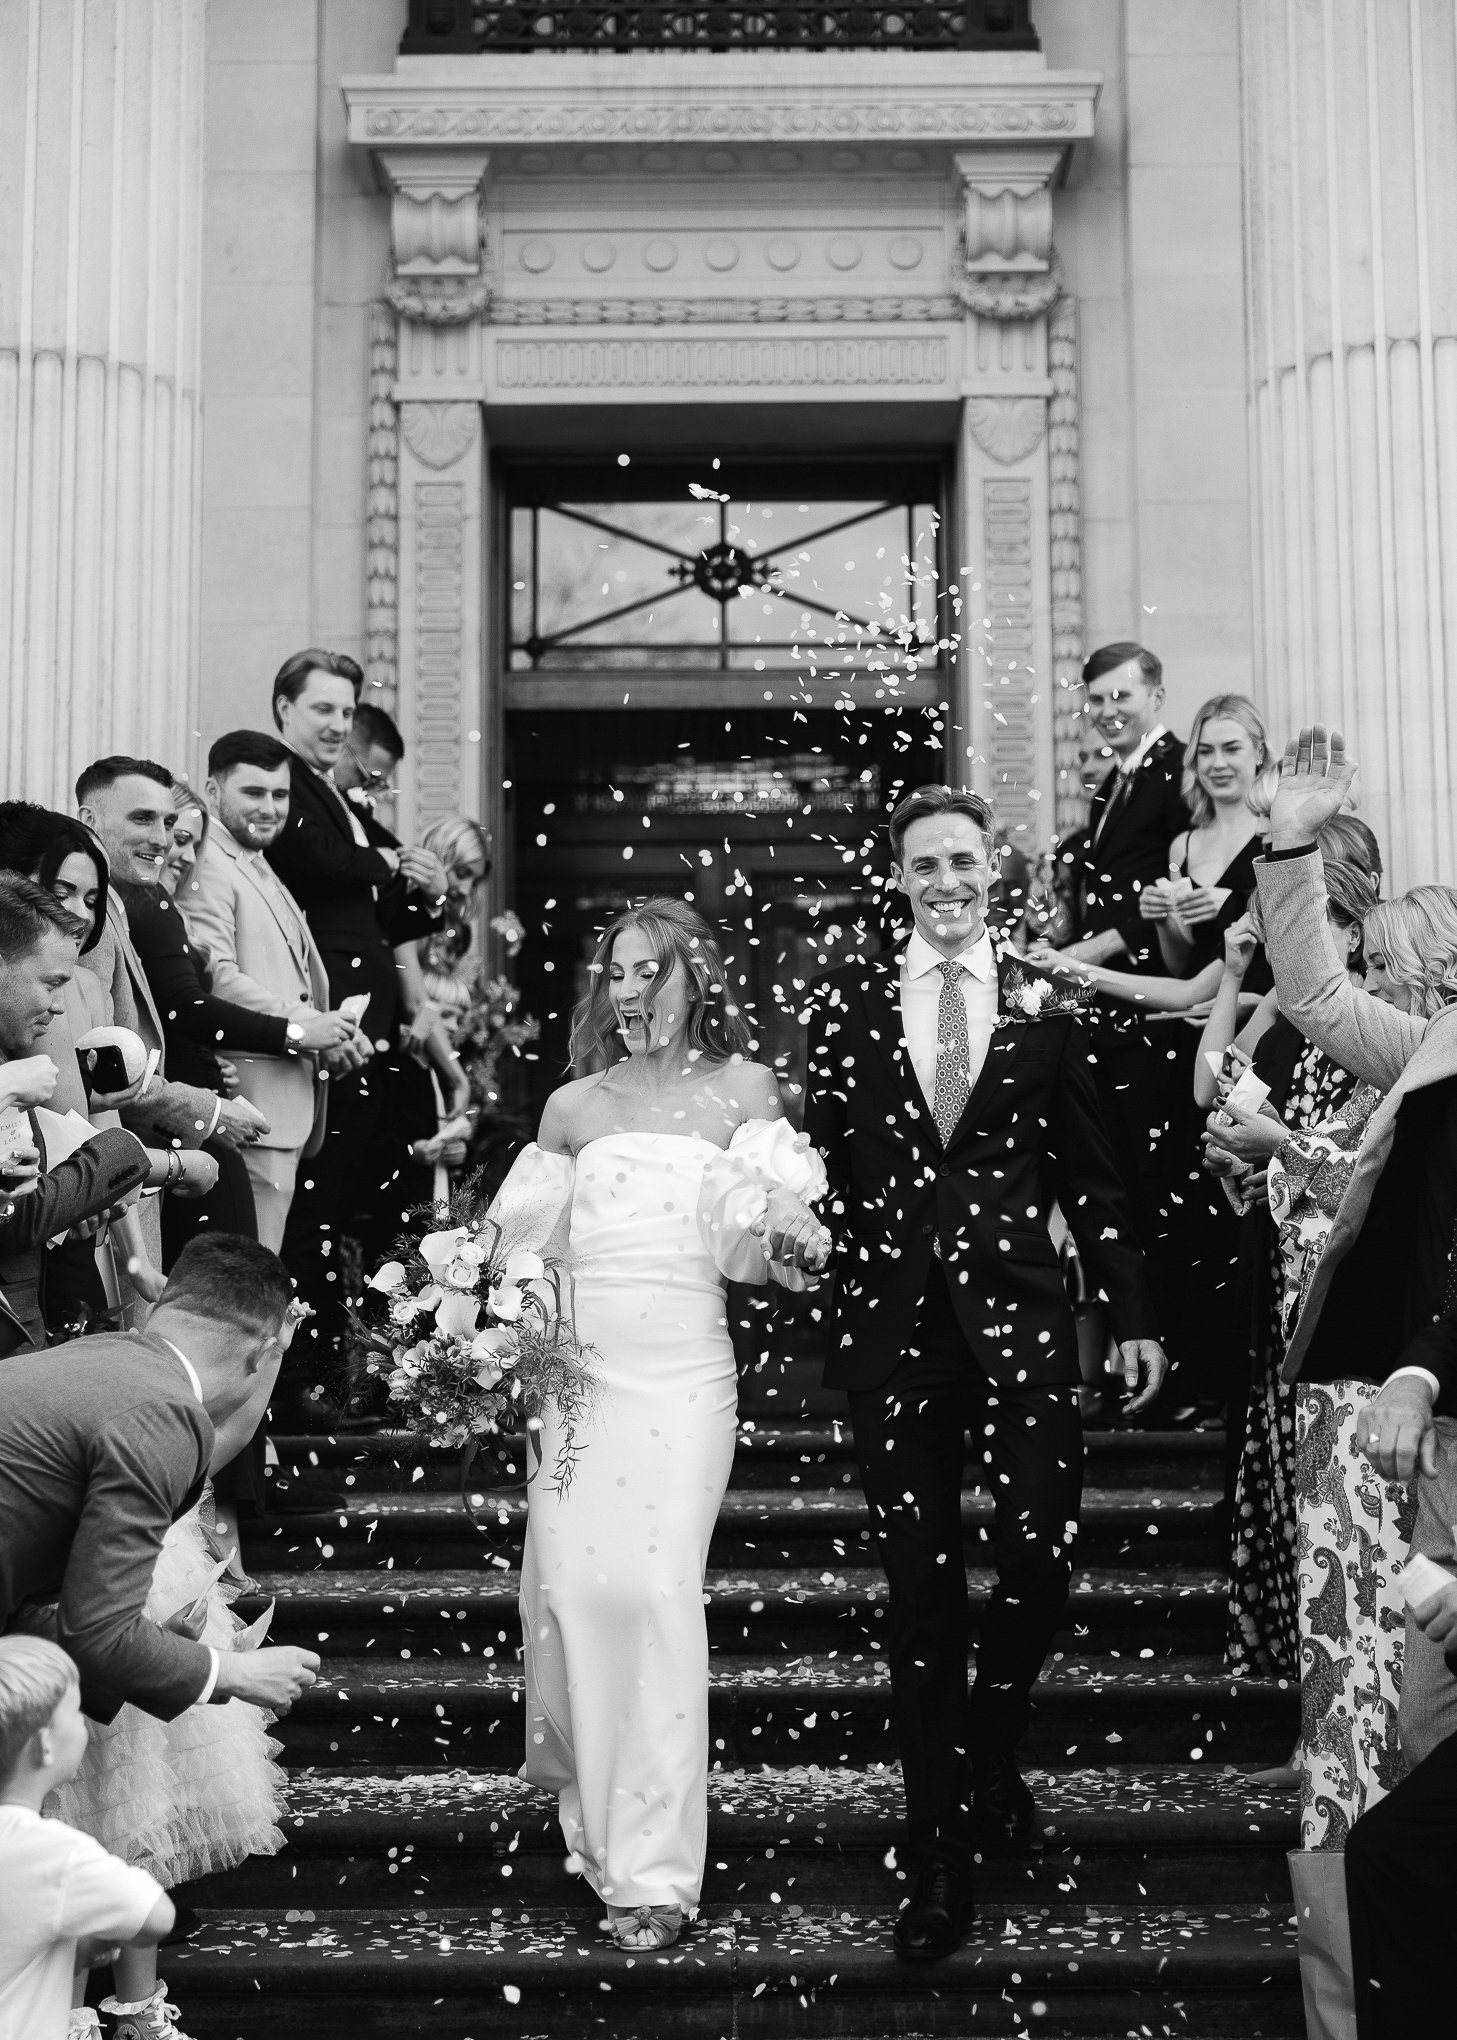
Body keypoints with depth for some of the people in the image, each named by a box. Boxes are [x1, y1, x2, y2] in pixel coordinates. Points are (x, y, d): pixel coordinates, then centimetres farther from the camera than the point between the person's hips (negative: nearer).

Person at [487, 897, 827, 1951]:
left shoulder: (743, 1087, 7)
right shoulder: (573, 1106, 12)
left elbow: (762, 1245, 3)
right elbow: (524, 1242, 17)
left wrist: (788, 1247, -18)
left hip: (682, 1366, -2)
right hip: (574, 1361, 3)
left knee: (655, 1590, -11)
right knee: (573, 1585, -1)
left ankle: (654, 1866, -5)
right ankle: (590, 1814, 23)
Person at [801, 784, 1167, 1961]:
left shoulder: (1046, 1008, 6)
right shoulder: (847, 1006, 6)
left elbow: (1090, 1175, 8)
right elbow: (821, 1161, 5)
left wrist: (1135, 1314, 6)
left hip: (1020, 1318, 0)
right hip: (893, 1322, 0)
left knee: (1043, 1562, -5)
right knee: (922, 1590, 5)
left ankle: (993, 1748, 28)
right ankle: (944, 1851, 15)